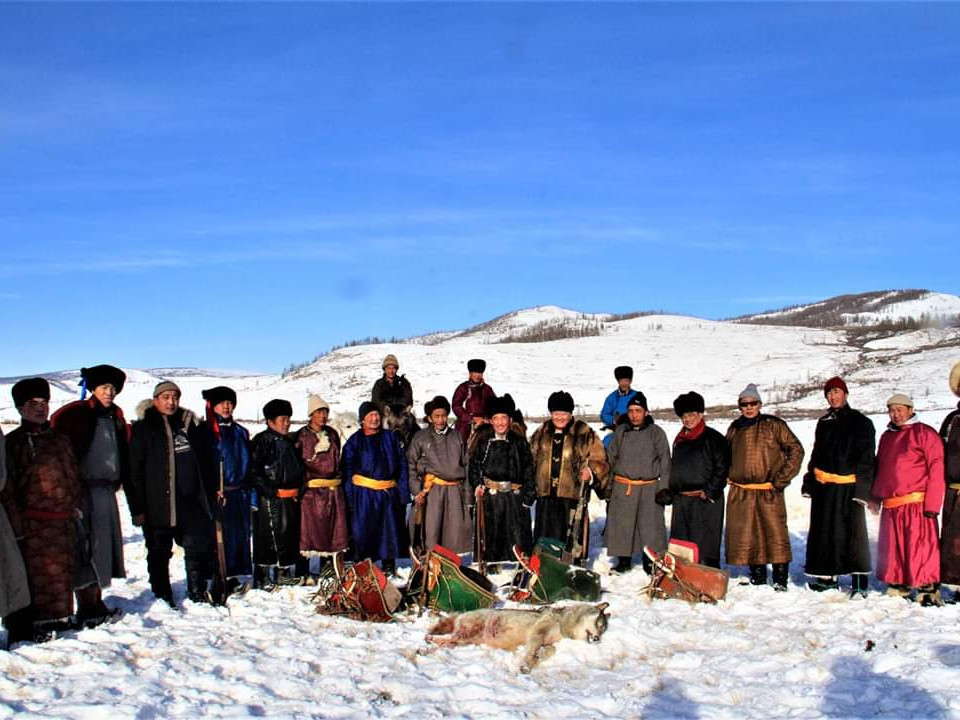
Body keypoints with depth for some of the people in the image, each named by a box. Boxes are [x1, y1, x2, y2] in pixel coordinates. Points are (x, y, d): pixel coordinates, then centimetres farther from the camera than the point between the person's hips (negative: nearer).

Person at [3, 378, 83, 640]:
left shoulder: (60, 440, 16)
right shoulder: (13, 443, -1)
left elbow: (74, 476, 22)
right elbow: (7, 488, -5)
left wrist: (77, 506, 13)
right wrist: (16, 524, -11)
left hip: (63, 521, 5)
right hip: (32, 525, -5)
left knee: (62, 572, 11)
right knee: (33, 575, -8)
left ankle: (60, 618, 24)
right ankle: (27, 628, -2)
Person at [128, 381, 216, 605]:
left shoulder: (190, 424, 11)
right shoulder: (143, 428, -2)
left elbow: (203, 464, 17)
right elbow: (134, 471, -6)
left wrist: (210, 497, 13)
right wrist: (137, 506, -12)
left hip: (191, 503, 4)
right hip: (157, 505, -4)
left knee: (198, 548, 8)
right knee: (159, 553, 7)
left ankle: (198, 591, 23)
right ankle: (163, 596, 20)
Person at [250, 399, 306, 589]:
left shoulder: (290, 441, 17)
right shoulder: (262, 441, -7)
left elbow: (299, 467, 25)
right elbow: (254, 470, -13)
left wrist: (300, 488, 12)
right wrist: (269, 490, -16)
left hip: (291, 497, 8)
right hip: (270, 499, -8)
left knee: (291, 535, 12)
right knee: (268, 537, -7)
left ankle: (286, 572, 24)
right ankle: (263, 577, 0)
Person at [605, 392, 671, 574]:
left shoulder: (656, 432, 0)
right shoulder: (620, 431, 9)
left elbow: (665, 462, 1)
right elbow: (611, 459, 15)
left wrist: (663, 488, -6)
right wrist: (608, 486, 10)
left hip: (648, 488, -2)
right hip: (622, 488, 3)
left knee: (650, 526, -2)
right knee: (621, 526, 6)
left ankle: (650, 563, 10)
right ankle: (624, 561, 19)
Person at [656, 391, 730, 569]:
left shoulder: (713, 438, -4)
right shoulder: (679, 440, 18)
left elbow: (722, 467, -9)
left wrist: (709, 491, -13)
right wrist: (670, 491, 16)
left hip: (705, 501, -7)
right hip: (681, 500, 7)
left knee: (705, 543, -7)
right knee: (680, 542, 11)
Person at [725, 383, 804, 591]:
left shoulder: (773, 425, -1)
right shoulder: (735, 428, 13)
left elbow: (796, 450, -1)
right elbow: (725, 455, 27)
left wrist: (781, 478, -6)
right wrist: (729, 475, 13)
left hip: (769, 492, -4)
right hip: (740, 493, 4)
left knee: (775, 533, -8)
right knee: (746, 536, 6)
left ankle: (780, 580, 1)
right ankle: (757, 577, 19)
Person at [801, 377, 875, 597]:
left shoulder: (860, 422, 0)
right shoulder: (824, 423, 17)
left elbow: (866, 459, -5)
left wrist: (862, 487, -14)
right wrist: (809, 482, 16)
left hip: (848, 486, -6)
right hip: (823, 487, 6)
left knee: (852, 533, -10)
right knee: (824, 532, 9)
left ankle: (859, 582, -8)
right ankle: (827, 577, 20)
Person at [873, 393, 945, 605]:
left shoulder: (924, 433, -3)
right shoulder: (887, 437, 18)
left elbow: (937, 469, -9)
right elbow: (880, 470, 25)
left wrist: (932, 504, -13)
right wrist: (875, 497, 18)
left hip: (917, 505, -7)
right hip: (890, 506, 7)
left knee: (921, 548, -7)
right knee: (892, 549, 10)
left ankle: (928, 591, 1)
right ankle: (897, 587, 21)